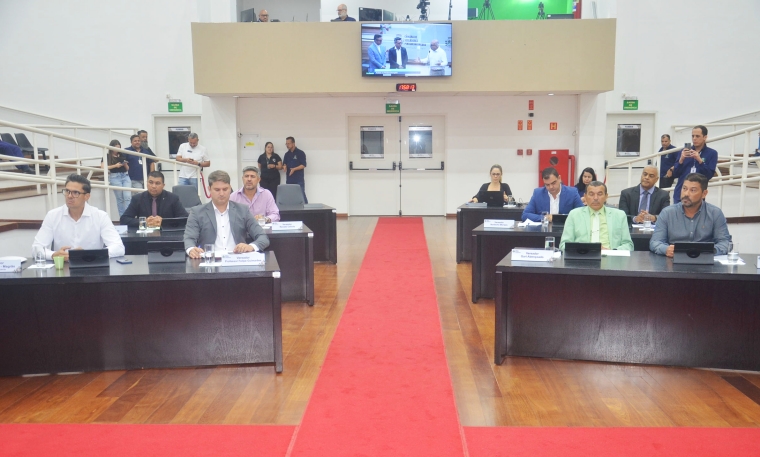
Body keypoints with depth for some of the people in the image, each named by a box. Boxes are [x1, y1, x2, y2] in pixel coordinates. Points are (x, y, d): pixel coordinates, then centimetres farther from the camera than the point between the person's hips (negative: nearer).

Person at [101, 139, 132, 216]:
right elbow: (103, 167, -10)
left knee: (128, 197, -12)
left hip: (125, 176, 3)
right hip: (115, 177, -3)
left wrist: (125, 164, -4)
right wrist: (115, 166, -15)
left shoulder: (122, 156, 14)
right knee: (120, 199, 0)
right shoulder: (107, 156, 4)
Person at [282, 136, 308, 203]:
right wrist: (284, 166, -5)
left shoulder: (300, 153, -3)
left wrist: (294, 169, -22)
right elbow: (284, 164, 19)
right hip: (289, 179, 6)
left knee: (301, 195, -8)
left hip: (299, 180, -6)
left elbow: (303, 165, -9)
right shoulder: (287, 154, 15)